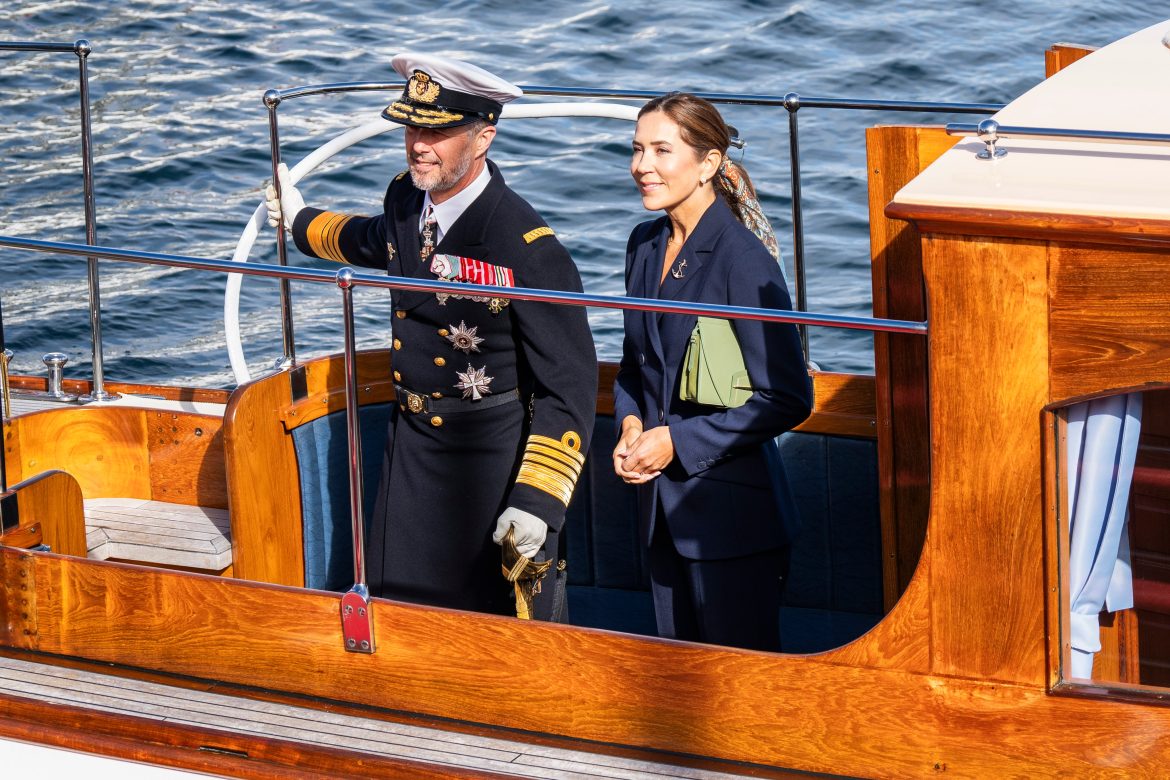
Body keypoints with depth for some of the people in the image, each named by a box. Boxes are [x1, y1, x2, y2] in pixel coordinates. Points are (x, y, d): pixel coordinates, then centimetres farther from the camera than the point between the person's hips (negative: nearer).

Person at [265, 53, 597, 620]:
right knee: (399, 603, 13)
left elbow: (568, 386, -20)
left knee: (502, 616, 3)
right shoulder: (406, 200, -2)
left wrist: (536, 501, -27)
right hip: (411, 446, 7)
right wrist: (301, 222, 43)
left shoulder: (529, 250, -24)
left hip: (496, 459, -7)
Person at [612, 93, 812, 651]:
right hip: (662, 502, 7)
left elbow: (788, 400, -16)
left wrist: (678, 440, -16)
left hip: (731, 507, -7)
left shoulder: (742, 259, -16)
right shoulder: (646, 246, 7)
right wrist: (631, 424, 0)